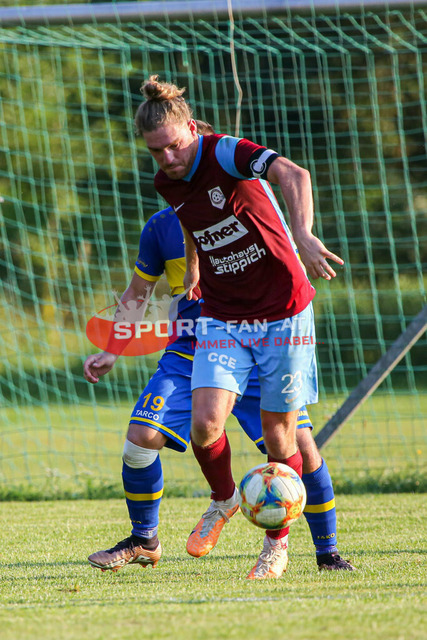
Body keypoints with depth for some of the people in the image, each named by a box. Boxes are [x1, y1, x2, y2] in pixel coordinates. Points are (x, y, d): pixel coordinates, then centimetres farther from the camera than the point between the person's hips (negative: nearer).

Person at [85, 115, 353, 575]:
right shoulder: (162, 228, 1)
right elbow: (136, 293, 15)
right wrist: (112, 350, 10)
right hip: (191, 352, 2)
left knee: (300, 446, -15)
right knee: (141, 436, -15)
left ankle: (327, 552, 3)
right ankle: (143, 541, 9)